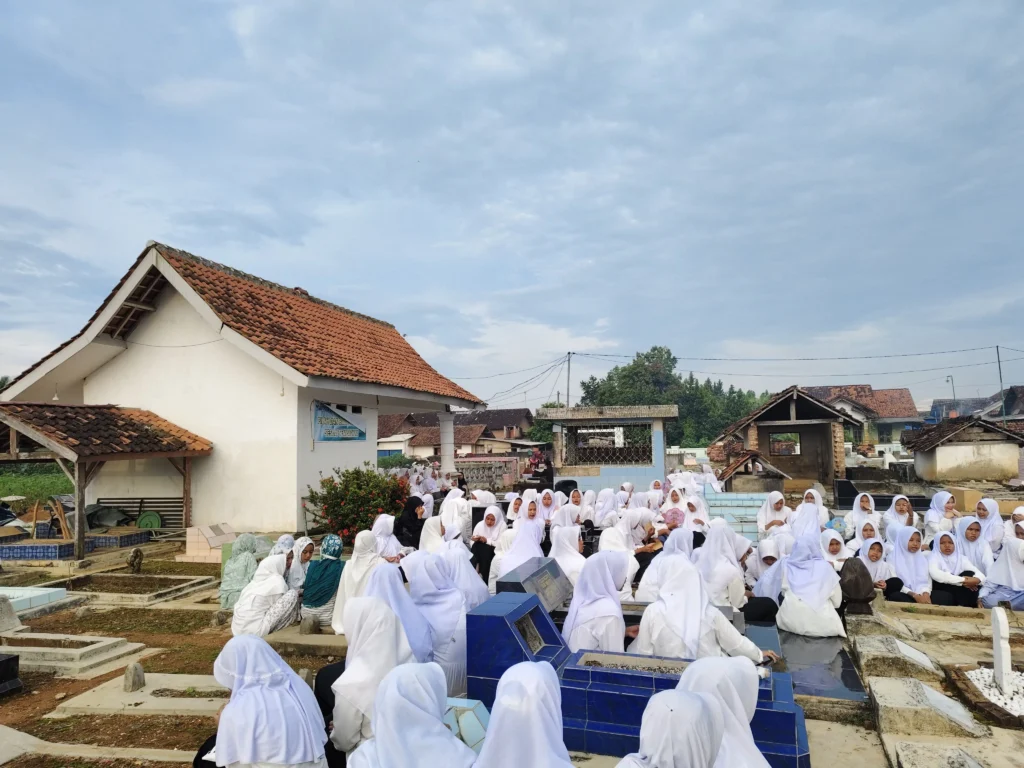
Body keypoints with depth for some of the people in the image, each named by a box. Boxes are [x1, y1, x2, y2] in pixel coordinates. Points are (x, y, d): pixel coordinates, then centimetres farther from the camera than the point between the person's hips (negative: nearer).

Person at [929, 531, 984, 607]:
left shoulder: (961, 558, 11)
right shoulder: (934, 558, -1)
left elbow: (981, 575, -3)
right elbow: (936, 575, -23)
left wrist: (977, 580, -28)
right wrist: (962, 580, -25)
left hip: (960, 594, 4)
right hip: (942, 592, -4)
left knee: (969, 574, -16)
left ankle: (965, 606, -16)